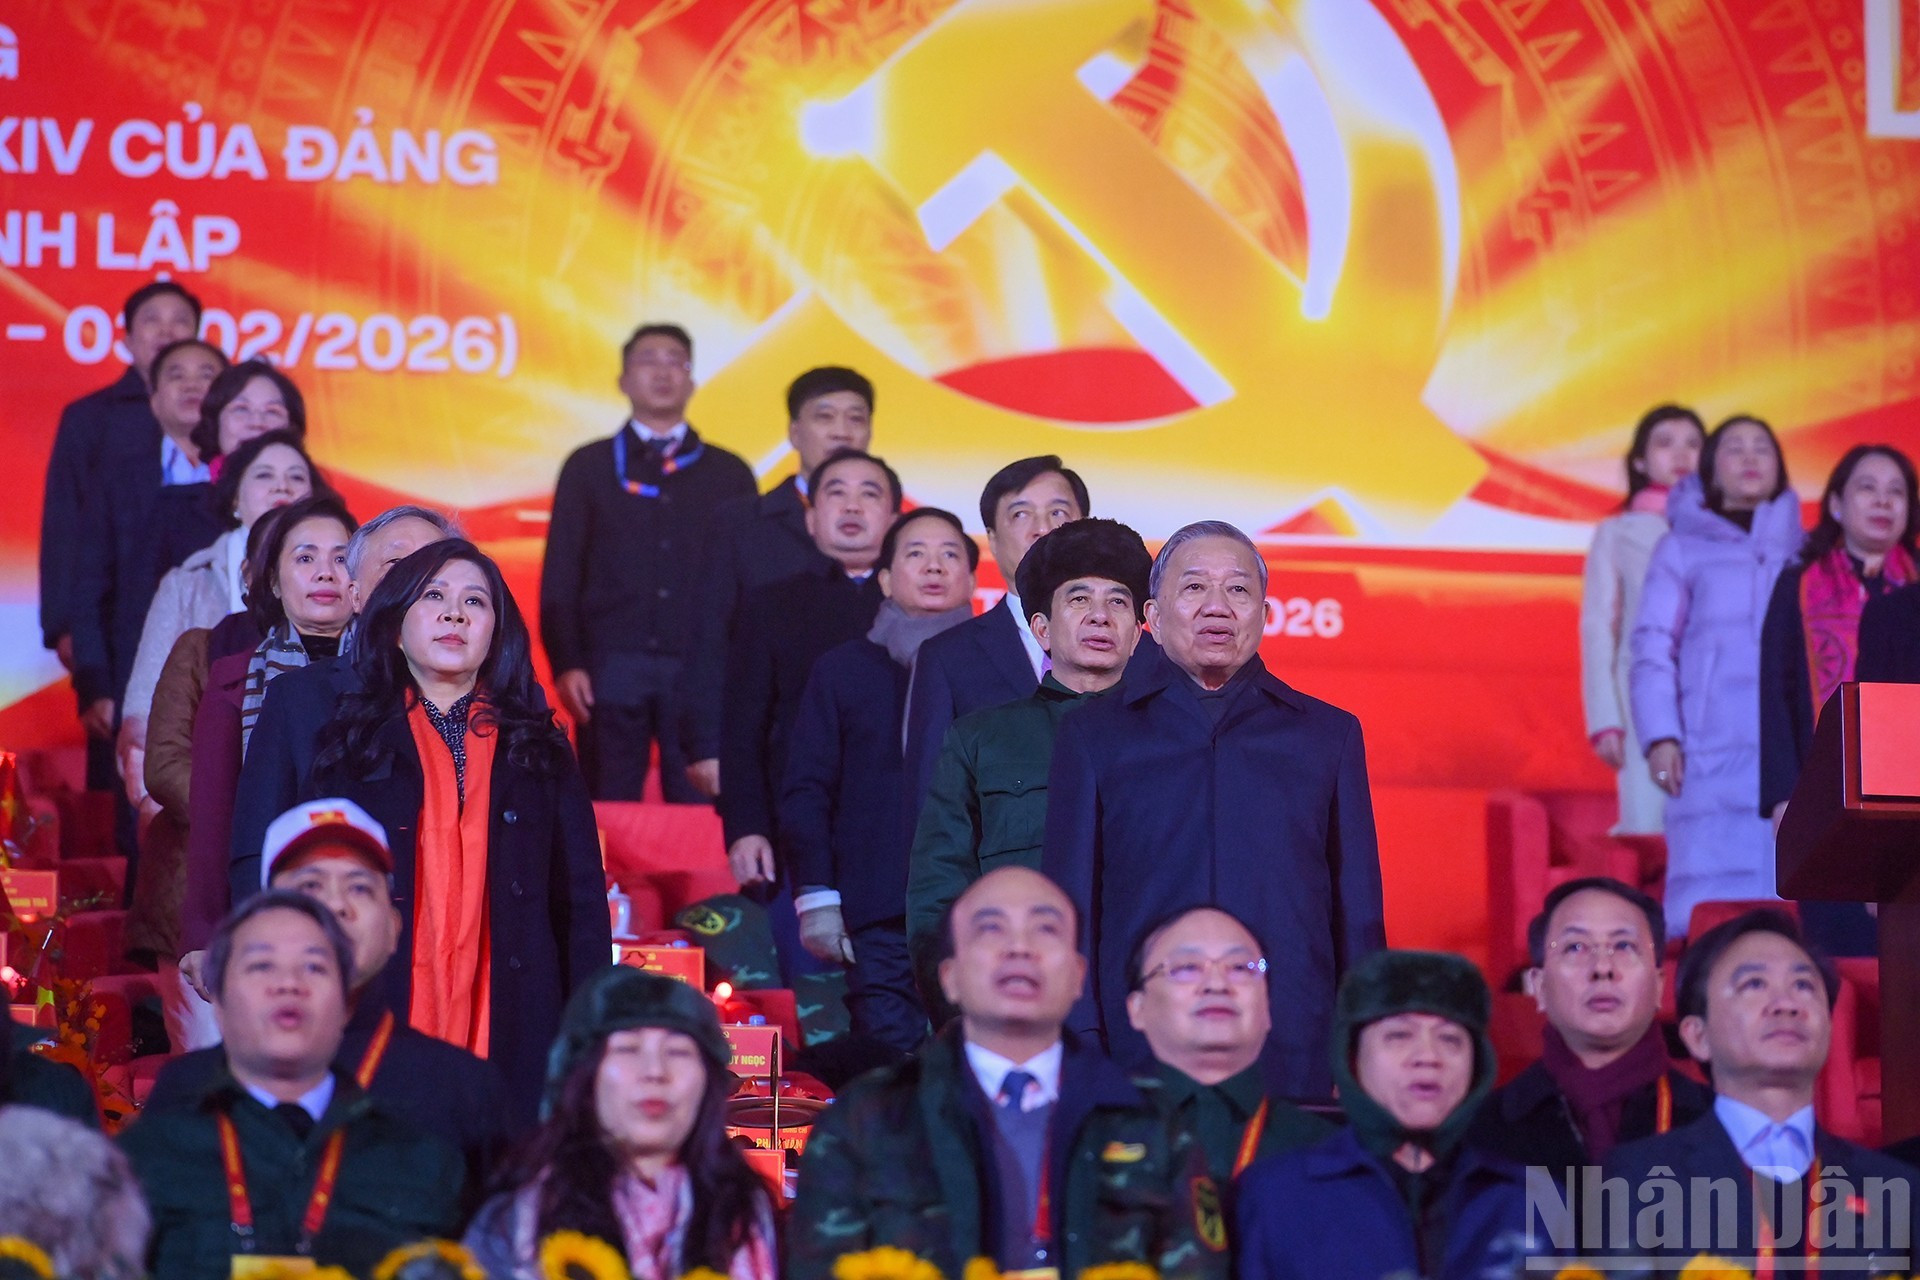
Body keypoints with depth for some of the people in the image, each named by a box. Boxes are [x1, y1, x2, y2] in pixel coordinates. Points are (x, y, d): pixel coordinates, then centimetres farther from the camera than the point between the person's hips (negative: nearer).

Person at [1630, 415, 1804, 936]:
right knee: (1713, 895, -10)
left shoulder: (1803, 552, 19)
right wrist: (1661, 738, -6)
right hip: (1714, 751, -2)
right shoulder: (1682, 550, 13)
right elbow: (1653, 646, 6)